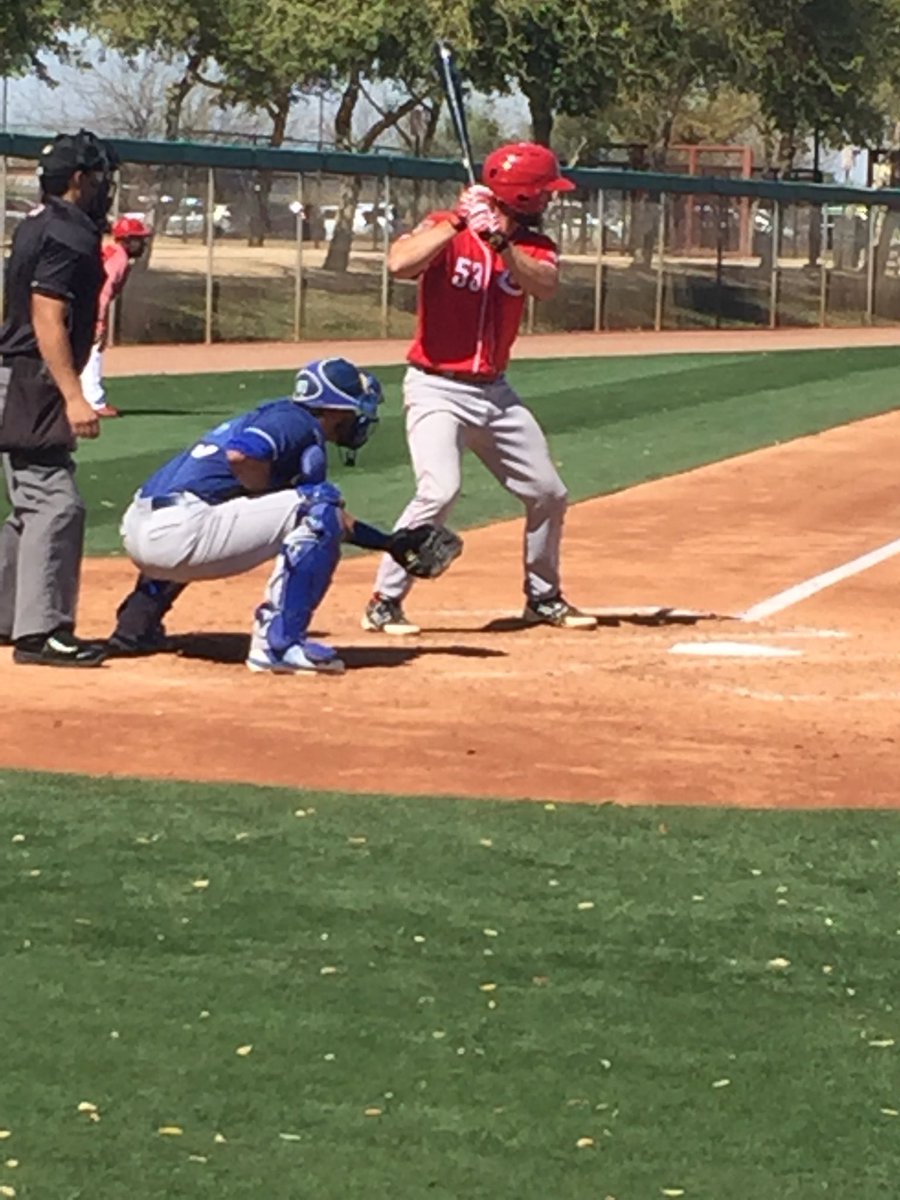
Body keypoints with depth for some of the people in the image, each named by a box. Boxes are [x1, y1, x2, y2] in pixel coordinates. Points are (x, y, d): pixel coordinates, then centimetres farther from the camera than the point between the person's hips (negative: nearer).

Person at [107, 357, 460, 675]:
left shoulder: (278, 415, 26)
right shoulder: (297, 422, -3)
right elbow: (241, 455, -23)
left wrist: (390, 543, 35)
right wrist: (279, 492, -5)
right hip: (179, 531, -10)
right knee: (316, 508, -9)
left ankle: (136, 621, 31)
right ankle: (278, 643, -12)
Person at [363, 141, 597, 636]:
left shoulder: (534, 246, 5)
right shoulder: (445, 231, -11)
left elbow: (544, 285, -18)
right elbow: (400, 263, -30)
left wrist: (499, 240, -30)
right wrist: (459, 221, -28)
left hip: (495, 391, 7)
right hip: (437, 387, -7)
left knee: (548, 494, 12)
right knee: (439, 491, -25)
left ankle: (543, 598, 32)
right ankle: (384, 603, -14)